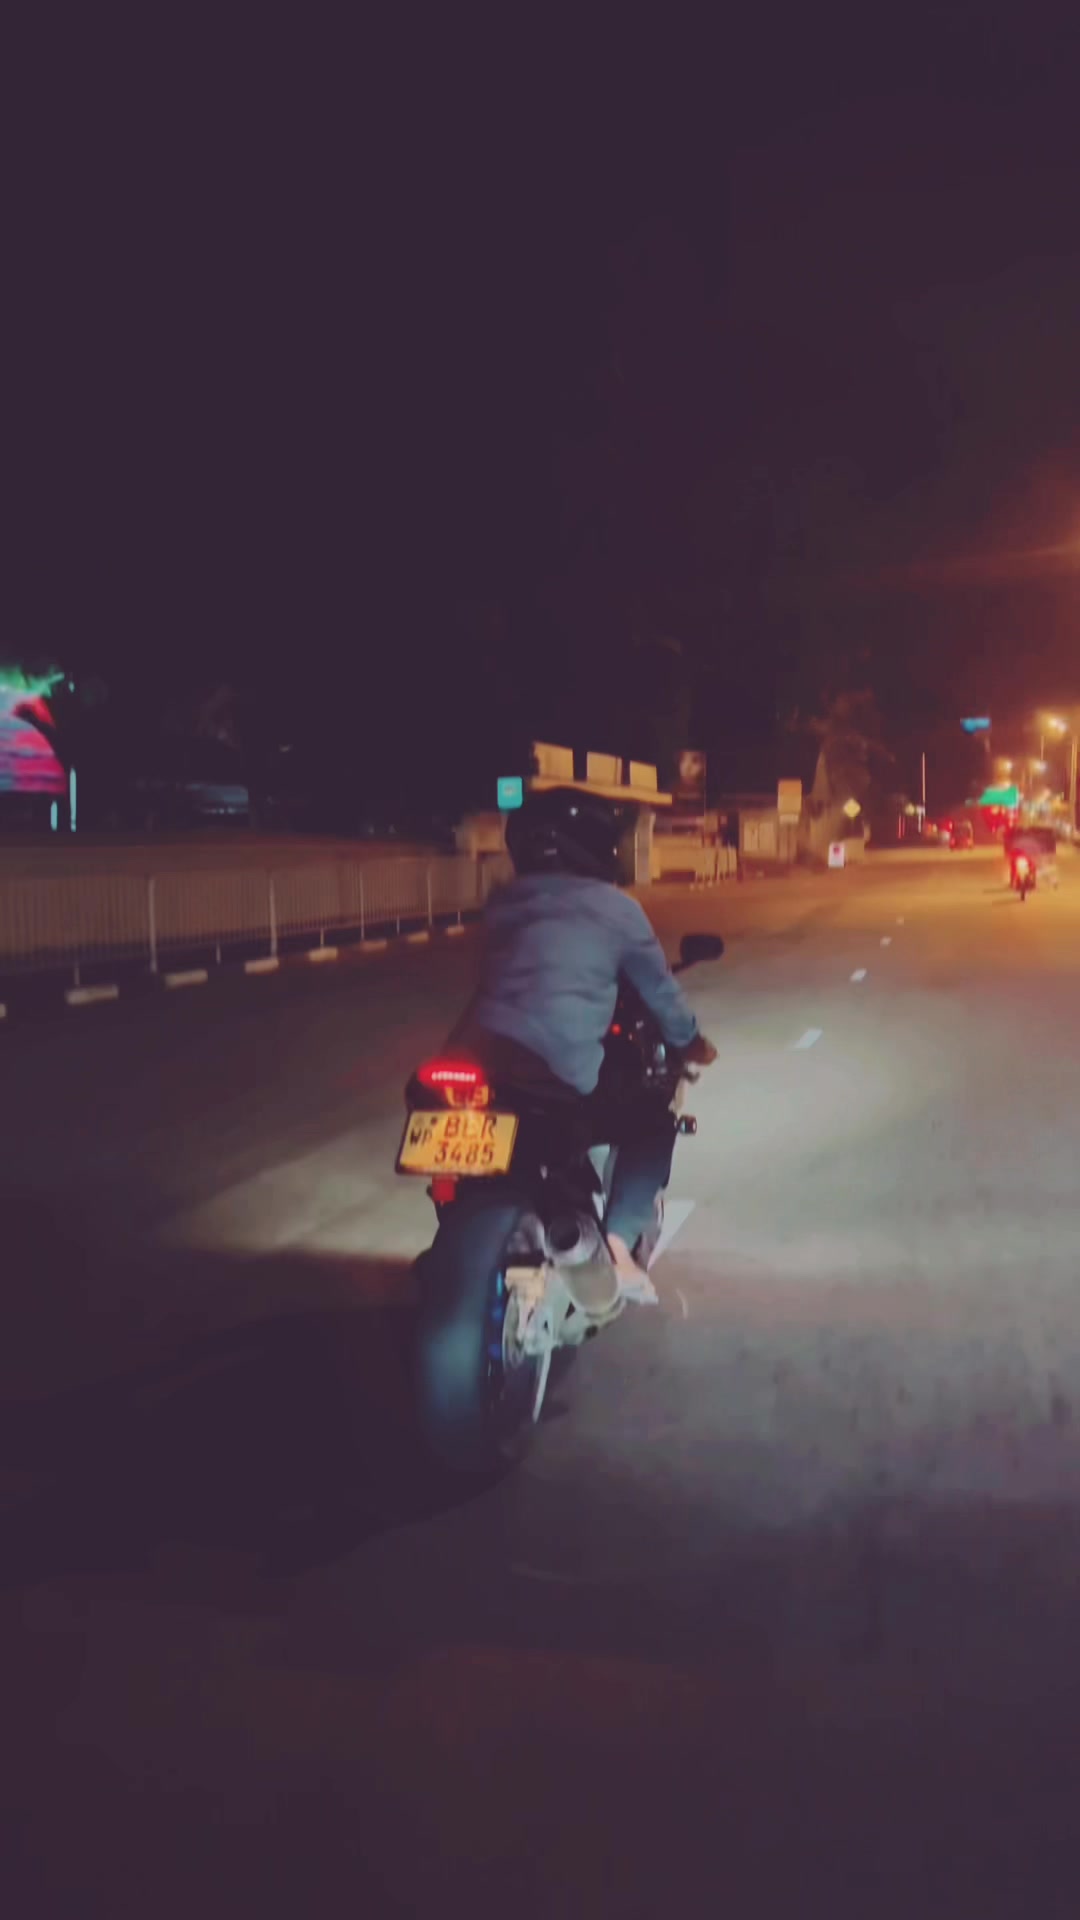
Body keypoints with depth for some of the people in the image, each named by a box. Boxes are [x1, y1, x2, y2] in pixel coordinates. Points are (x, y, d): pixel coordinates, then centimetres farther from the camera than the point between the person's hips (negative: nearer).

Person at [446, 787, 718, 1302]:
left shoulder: (503, 901, 20)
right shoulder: (614, 908, 6)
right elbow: (658, 988, 16)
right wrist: (691, 1042, 36)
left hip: (475, 1059, 5)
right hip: (557, 1071, -5)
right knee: (651, 1124, 19)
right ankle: (618, 1245, 7)